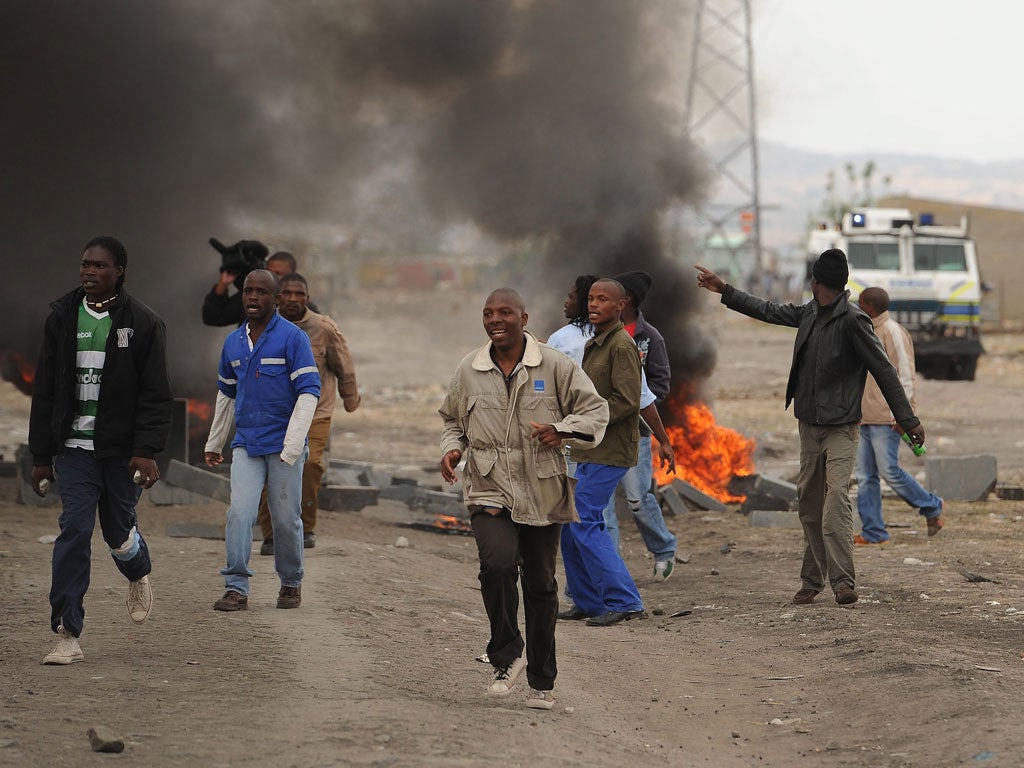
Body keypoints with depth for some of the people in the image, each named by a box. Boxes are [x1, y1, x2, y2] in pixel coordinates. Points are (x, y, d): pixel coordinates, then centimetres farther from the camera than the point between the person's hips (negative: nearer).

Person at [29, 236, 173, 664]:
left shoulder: (142, 323, -2)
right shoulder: (62, 319, 6)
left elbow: (156, 395, -5)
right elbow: (45, 392, 9)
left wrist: (146, 451, -17)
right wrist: (41, 456, 6)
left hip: (122, 449, -1)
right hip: (75, 448, 1)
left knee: (119, 531, 7)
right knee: (74, 530, -10)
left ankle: (138, 574, 46)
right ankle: (67, 635, -10)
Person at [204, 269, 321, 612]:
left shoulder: (293, 338, -7)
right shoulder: (233, 342, 10)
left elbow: (309, 392, -11)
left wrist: (292, 446, -19)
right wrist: (213, 443, 25)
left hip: (283, 445, -4)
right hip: (245, 445, 4)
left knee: (285, 519, 5)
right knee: (239, 513, -10)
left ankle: (291, 584, 23)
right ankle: (236, 588, -10)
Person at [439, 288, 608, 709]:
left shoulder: (554, 366, -2)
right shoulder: (468, 371, 5)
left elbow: (596, 409, 1)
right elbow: (452, 419, 22)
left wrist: (561, 430, -17)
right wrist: (452, 448, 1)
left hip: (541, 495, 0)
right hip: (490, 490, 0)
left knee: (541, 586, 8)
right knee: (498, 564, -25)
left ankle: (542, 682, 21)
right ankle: (506, 658, -5)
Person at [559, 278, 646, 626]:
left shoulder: (622, 346, -13)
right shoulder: (594, 345, 17)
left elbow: (627, 401, -20)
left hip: (609, 453, -10)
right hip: (589, 451, 10)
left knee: (583, 523, -12)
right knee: (570, 523, 10)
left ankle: (623, 600, -10)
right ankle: (587, 601, 17)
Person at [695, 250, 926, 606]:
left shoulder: (852, 320, -15)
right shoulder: (809, 313, 8)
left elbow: (883, 370, -14)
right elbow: (769, 311, 25)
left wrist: (909, 420, -13)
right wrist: (724, 290, 30)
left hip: (840, 427, -8)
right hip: (809, 423, 8)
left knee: (837, 497, -19)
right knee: (809, 501, 9)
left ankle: (843, 581, -24)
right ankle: (812, 580, 15)